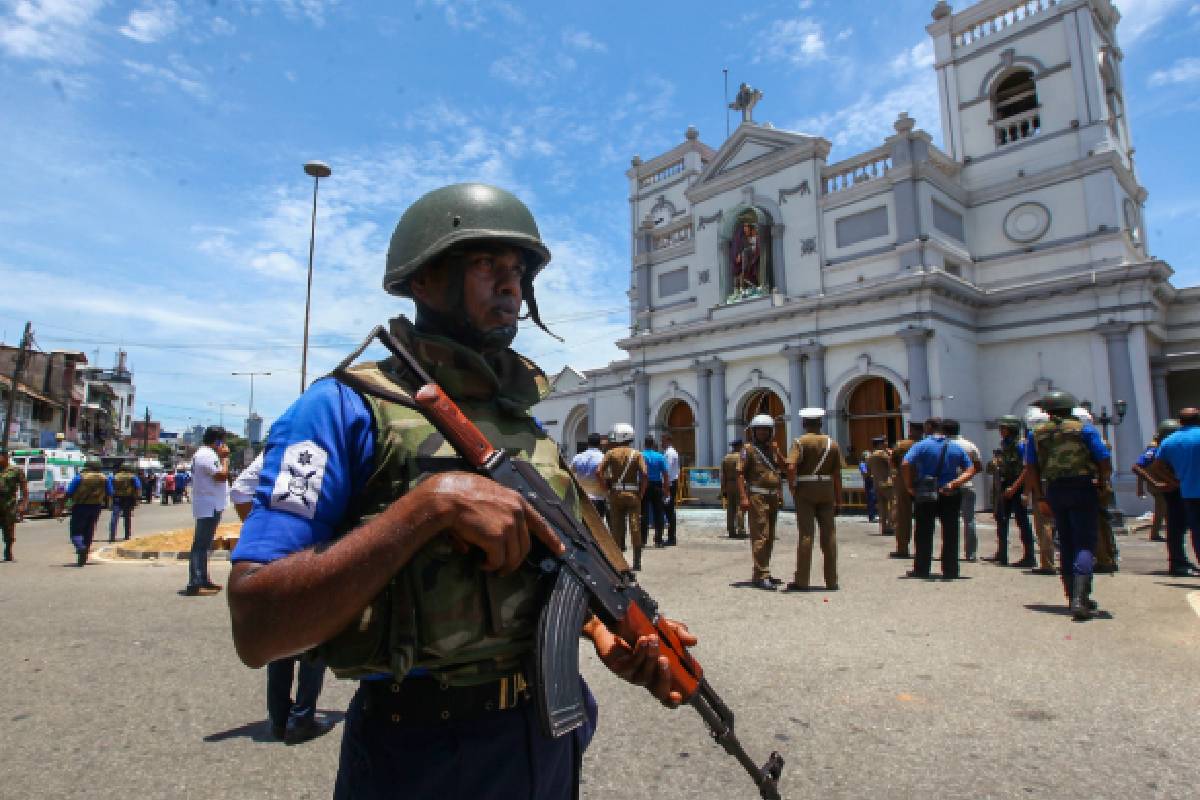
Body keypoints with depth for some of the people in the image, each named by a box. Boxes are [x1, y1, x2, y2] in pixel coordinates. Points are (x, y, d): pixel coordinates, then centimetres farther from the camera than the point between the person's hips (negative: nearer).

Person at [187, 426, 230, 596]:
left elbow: (217, 476, 19)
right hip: (209, 507, -11)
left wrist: (222, 457, 11)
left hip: (209, 507, 11)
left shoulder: (203, 454, 18)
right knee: (201, 544, -10)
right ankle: (195, 584, -10)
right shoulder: (207, 455, -15)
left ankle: (202, 580, 25)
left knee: (203, 544, 16)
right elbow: (222, 475, -22)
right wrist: (225, 458, -10)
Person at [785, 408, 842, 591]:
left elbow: (791, 467, -20)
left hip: (805, 491, -3)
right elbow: (837, 475, 5)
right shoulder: (832, 443, 7)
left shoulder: (800, 442, -4)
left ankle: (802, 581, -2)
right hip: (827, 492, 3)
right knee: (829, 535, 7)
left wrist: (792, 488, -8)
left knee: (806, 535, -3)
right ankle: (832, 581, 12)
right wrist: (838, 501, 9)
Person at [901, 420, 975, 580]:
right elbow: (971, 470, 1)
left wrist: (909, 487, -9)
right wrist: (954, 483, -7)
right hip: (950, 495, 3)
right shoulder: (956, 448, 5)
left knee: (924, 534, 6)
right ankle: (950, 570, 11)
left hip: (925, 495, -2)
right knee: (950, 534, 9)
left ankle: (921, 569, 10)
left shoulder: (921, 445, -7)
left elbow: (905, 464, -19)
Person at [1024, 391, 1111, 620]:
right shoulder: (1084, 429, 0)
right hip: (1083, 489, -3)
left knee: (1066, 547, 14)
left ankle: (1075, 598, 22)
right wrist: (1101, 484, 13)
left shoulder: (1037, 433, 7)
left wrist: (1039, 496, 11)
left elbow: (1030, 469, 4)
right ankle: (1079, 599, -18)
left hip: (1054, 490, 3)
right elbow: (1105, 463, -4)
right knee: (1084, 545, -4)